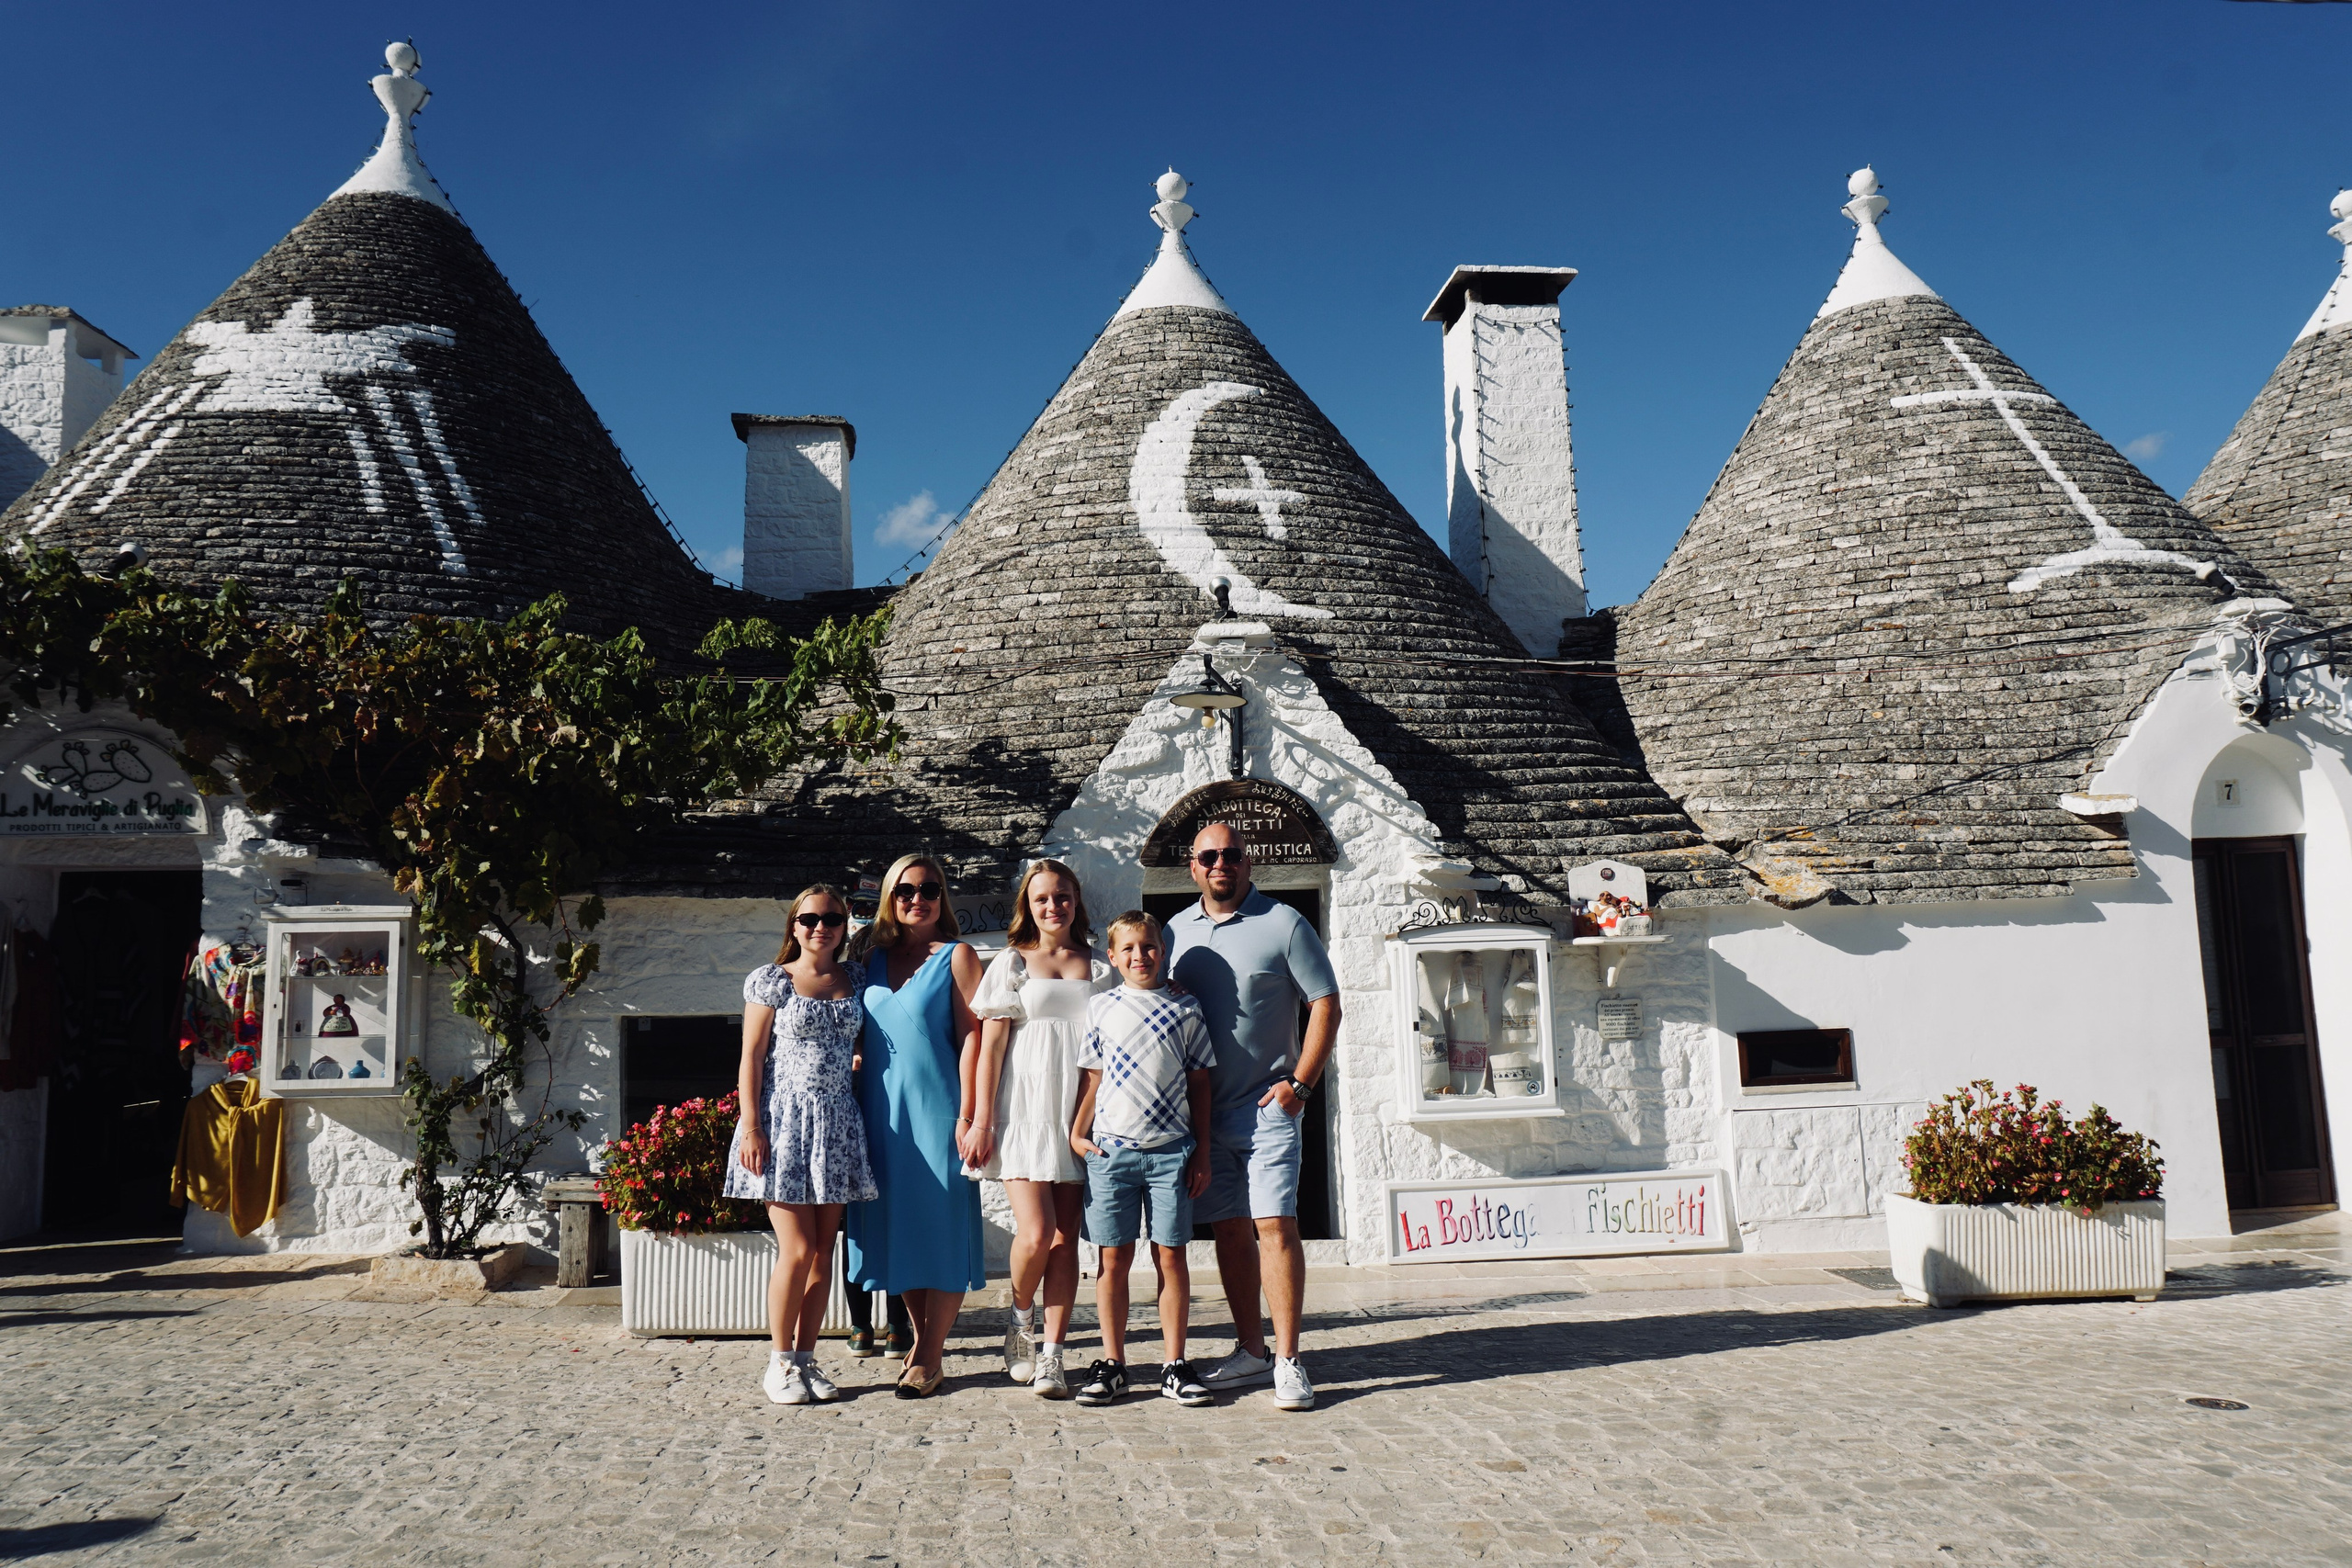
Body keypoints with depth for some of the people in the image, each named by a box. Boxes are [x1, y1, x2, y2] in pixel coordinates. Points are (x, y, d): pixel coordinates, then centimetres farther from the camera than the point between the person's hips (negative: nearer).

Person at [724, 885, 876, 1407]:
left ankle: (806, 1359, 16)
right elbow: (751, 1058, -2)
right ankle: (780, 1363, 8)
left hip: (838, 1123, 4)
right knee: (797, 1249, -6)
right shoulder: (771, 981, 0)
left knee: (823, 1251, 5)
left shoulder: (856, 980, 10)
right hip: (784, 1120, -4)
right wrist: (750, 1127, -9)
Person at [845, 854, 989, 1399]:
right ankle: (921, 1338, 23)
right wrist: (856, 1108, 9)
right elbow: (856, 1040, 16)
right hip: (882, 1112, 5)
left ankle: (928, 1359, 6)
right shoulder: (872, 957, 11)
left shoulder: (956, 956, -1)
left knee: (940, 1227, -1)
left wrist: (968, 1115, -13)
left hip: (936, 1109, -5)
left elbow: (971, 1037, -6)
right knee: (897, 1225, 9)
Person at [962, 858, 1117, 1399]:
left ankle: (1051, 1356, 6)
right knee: (1036, 1234, -12)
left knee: (1066, 1238, 0)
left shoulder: (1101, 969, 13)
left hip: (1081, 1114, 2)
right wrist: (981, 1121, -4)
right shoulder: (1012, 963, 7)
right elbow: (990, 1046, 3)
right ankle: (1020, 1320, 16)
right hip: (1025, 1111, -2)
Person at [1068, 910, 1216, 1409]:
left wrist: (1202, 1152, 4)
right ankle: (1112, 1364, 13)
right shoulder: (1100, 1008, 6)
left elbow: (1199, 1084, 8)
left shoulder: (1185, 1009, 6)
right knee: (1115, 1258, 4)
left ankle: (1174, 1365, 11)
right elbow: (1092, 1077, 9)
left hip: (1171, 1151, 0)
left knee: (1170, 1256, 3)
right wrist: (1076, 1133, -1)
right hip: (1111, 1148, 0)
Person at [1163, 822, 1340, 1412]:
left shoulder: (1283, 924, -2)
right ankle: (1251, 1352, 19)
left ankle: (1288, 1361, -5)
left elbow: (1325, 1006, -3)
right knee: (1229, 1232, 9)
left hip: (1266, 1107, -4)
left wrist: (1300, 1084, -11)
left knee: (1275, 1227, -10)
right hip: (1203, 1113, 5)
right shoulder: (1175, 933, 11)